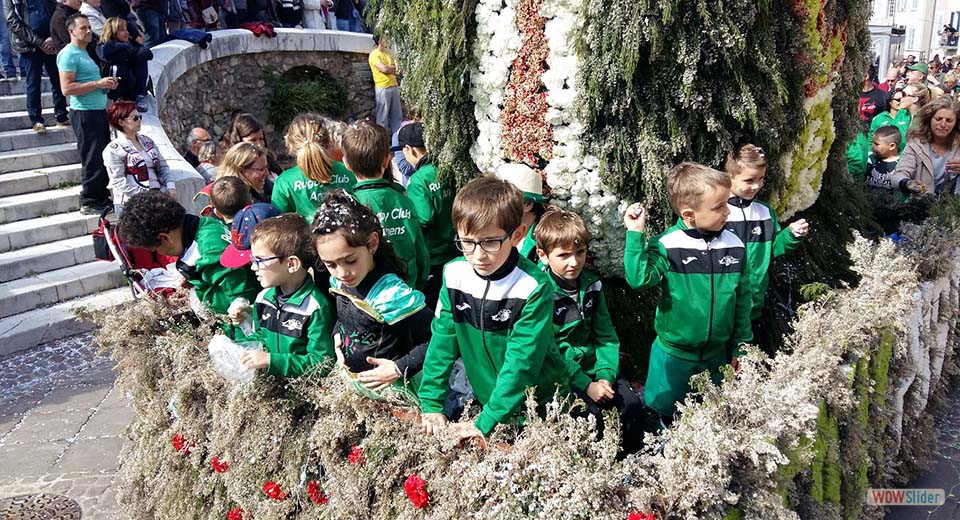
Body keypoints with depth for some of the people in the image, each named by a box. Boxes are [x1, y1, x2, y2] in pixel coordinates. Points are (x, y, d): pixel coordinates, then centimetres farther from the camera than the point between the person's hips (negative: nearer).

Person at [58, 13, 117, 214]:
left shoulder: (83, 53, 19)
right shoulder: (68, 54, -10)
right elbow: (67, 88, -18)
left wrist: (107, 84, 11)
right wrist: (98, 83, -19)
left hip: (99, 111, 10)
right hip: (85, 114, -10)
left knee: (104, 158, 12)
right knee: (93, 160, -6)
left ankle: (101, 198, 20)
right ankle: (89, 203, 2)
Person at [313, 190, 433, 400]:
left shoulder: (393, 295, -30)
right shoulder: (339, 283, -7)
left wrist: (400, 369, -25)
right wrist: (337, 335, 0)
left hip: (388, 388, -7)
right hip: (350, 380, 7)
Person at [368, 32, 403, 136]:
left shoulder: (389, 53, 15)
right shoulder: (374, 54, -7)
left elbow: (397, 68, 9)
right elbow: (384, 69, -17)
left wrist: (389, 69, -10)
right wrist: (394, 68, 0)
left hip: (394, 86, 7)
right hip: (383, 88, -7)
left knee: (397, 114, 9)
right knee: (383, 115, -2)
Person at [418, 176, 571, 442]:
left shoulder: (534, 287, -23)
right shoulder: (454, 275, -9)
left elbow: (521, 362, -23)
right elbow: (442, 340, -4)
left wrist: (485, 422, -24)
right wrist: (431, 403, -7)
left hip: (541, 404, -3)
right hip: (486, 399, 4)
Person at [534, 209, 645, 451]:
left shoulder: (591, 285, 3)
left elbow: (606, 337, 4)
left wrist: (606, 375, -12)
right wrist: (586, 386, -21)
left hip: (593, 365, 6)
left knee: (631, 403, -10)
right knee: (591, 414, -24)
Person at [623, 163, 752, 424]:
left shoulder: (734, 245, -6)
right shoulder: (667, 245, -18)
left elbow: (743, 298, 3)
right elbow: (639, 279, -31)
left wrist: (740, 345, 8)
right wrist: (636, 234, -33)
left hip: (718, 353, 4)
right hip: (673, 354, -4)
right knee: (665, 410, 14)